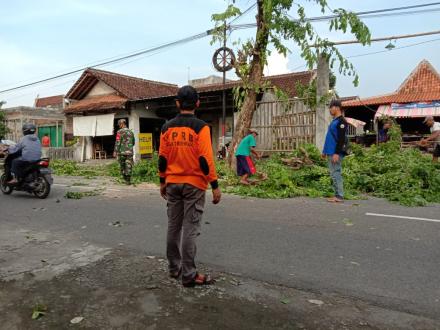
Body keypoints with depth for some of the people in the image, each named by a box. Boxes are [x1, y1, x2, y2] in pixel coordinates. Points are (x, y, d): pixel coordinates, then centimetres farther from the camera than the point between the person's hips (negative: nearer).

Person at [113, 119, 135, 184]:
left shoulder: (120, 132, -5)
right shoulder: (131, 132, 11)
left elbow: (117, 142, -11)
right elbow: (133, 143, 19)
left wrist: (115, 152, -10)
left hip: (121, 152, -3)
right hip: (129, 152, 3)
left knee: (122, 166, 13)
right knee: (129, 166, 1)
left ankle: (125, 179, 16)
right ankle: (128, 180, -4)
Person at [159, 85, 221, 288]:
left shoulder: (167, 127, 4)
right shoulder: (200, 127, -10)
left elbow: (162, 158, 6)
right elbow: (205, 159, -15)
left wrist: (162, 182, 17)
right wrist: (215, 186, -9)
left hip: (172, 184, 5)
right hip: (194, 185, -5)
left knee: (173, 227, 14)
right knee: (190, 229, -1)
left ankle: (174, 268, 26)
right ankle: (189, 275, 5)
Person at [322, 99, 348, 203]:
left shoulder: (341, 121, -11)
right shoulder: (334, 121, 19)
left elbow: (341, 139, -18)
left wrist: (337, 153, -23)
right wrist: (325, 151, 21)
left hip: (336, 153, -10)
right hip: (330, 153, 10)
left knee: (336, 174, -7)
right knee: (334, 174, 11)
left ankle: (339, 196, -3)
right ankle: (337, 195, 16)